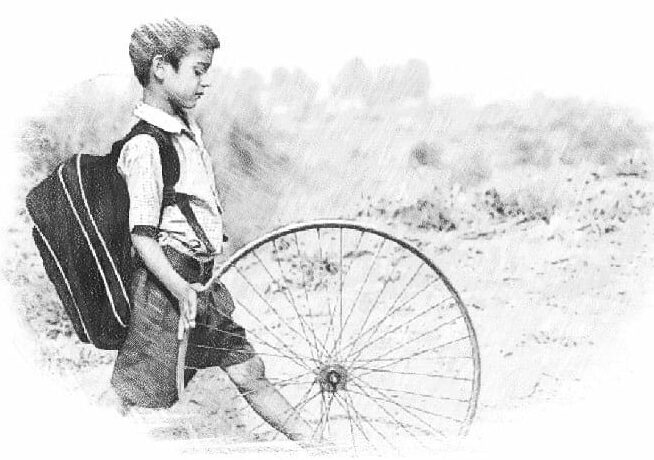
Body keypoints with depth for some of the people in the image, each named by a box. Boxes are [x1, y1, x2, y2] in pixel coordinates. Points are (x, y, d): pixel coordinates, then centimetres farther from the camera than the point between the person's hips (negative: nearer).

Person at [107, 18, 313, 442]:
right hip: (166, 283, -9)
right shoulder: (145, 145, -17)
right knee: (132, 397, -2)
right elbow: (142, 234, -21)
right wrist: (180, 289, -31)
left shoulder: (188, 128, 13)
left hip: (201, 280, 9)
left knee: (249, 372, 12)